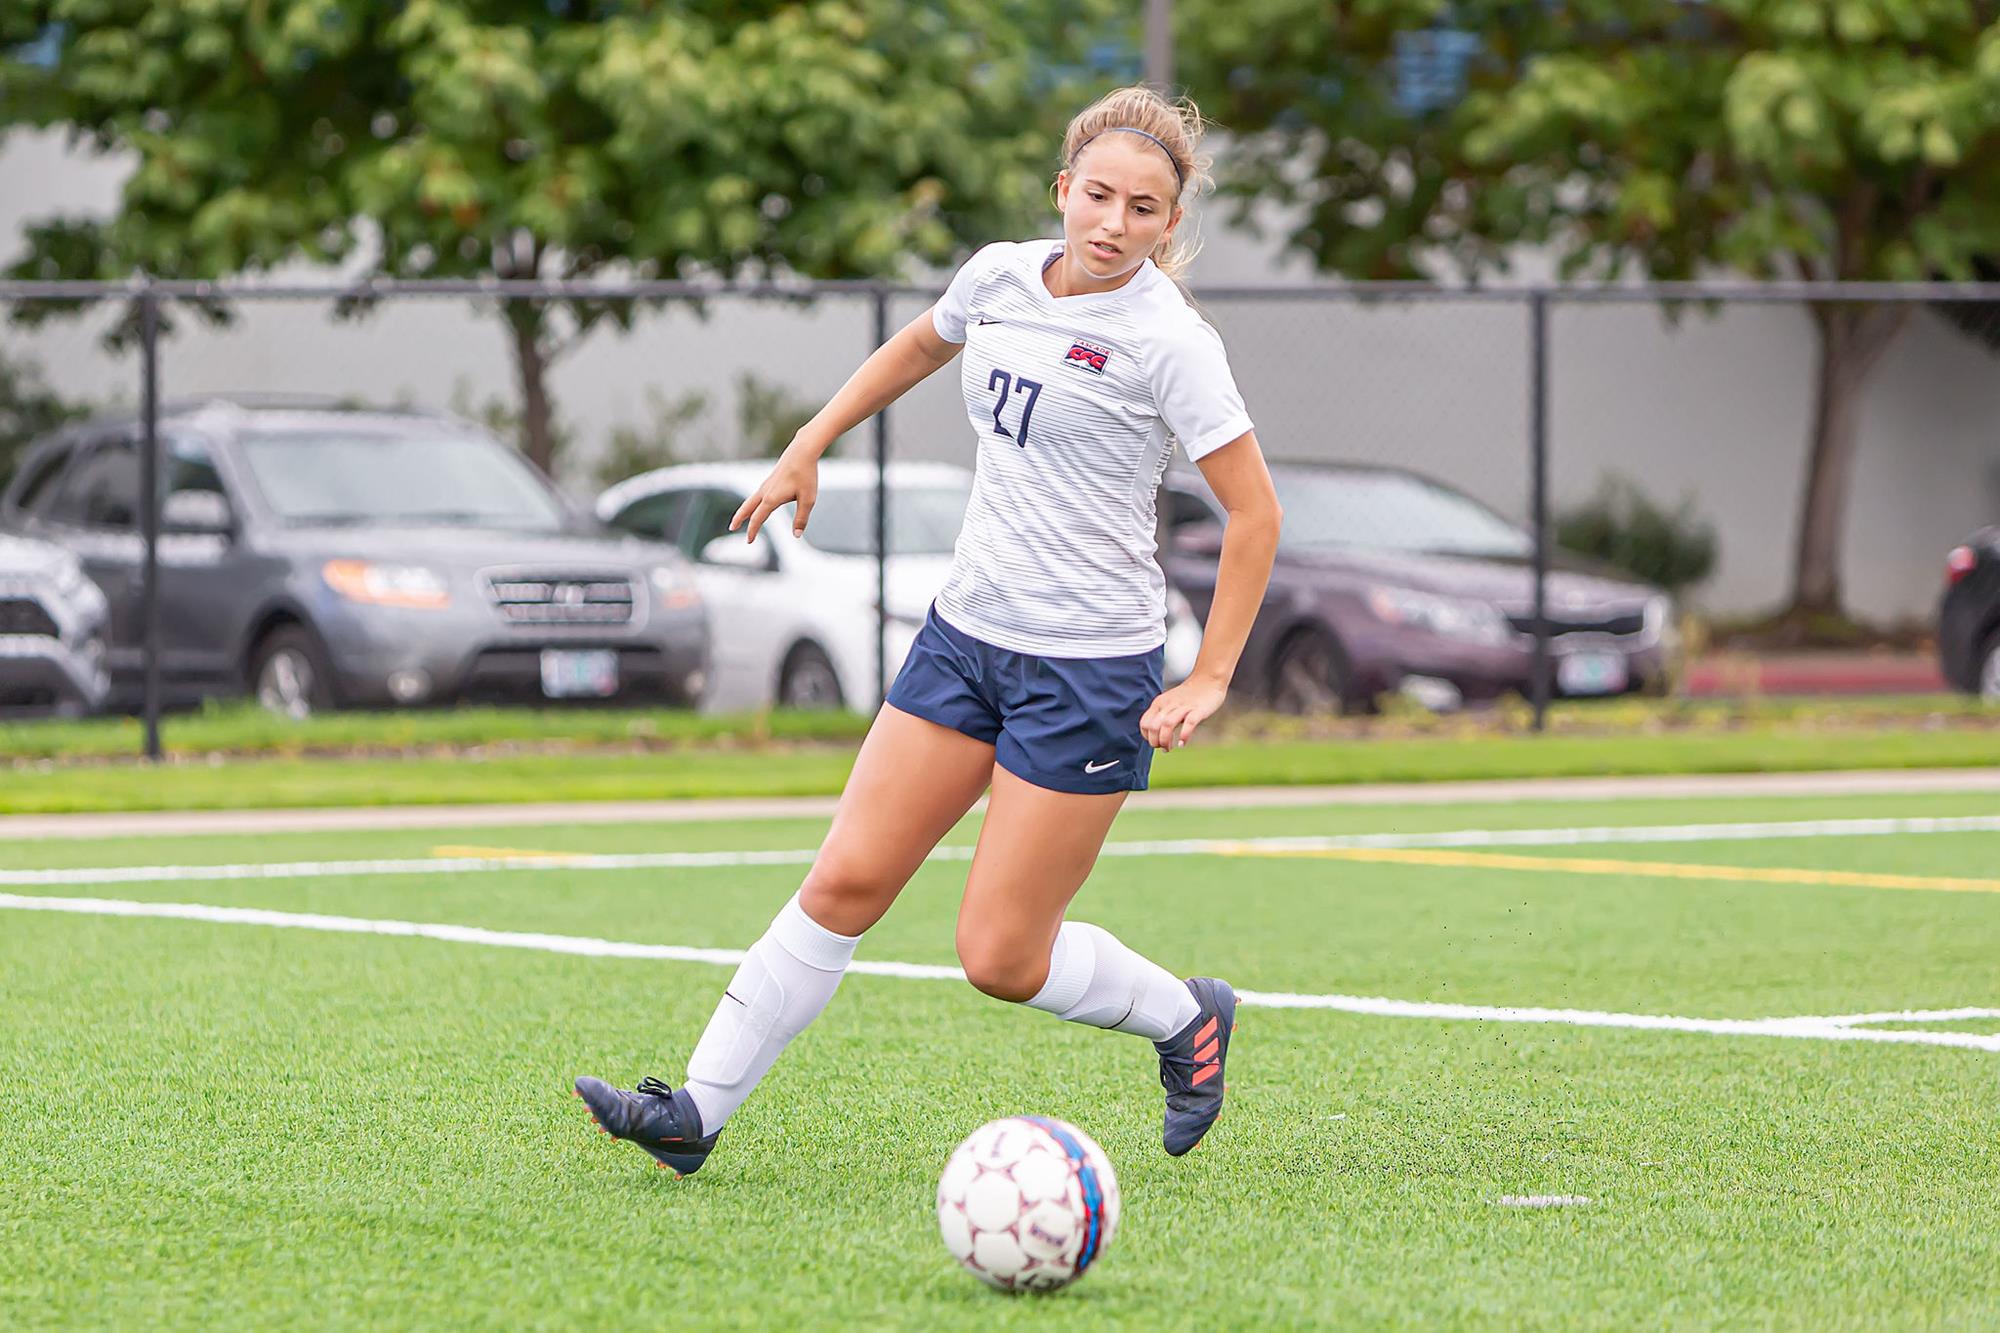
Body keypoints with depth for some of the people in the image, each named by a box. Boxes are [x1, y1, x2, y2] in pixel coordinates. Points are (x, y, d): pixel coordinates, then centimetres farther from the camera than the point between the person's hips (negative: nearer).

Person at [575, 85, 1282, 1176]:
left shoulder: (1169, 341, -15)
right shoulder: (1000, 275, 3)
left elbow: (1254, 514, -11)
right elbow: (916, 348, 26)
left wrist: (1209, 681, -12)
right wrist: (807, 451, 25)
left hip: (1089, 674, -6)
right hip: (965, 635, 6)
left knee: (1002, 959, -4)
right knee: (843, 883, 0)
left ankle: (1188, 1016, 22)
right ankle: (697, 1110, 4)